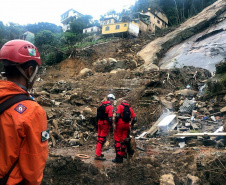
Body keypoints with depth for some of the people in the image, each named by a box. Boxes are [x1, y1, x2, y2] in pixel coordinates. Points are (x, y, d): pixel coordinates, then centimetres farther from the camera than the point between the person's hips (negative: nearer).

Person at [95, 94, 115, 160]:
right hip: (105, 123, -8)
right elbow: (110, 117, -19)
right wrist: (111, 124, -10)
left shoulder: (102, 104, 11)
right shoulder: (110, 106, -14)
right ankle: (98, 155, -5)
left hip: (99, 122, 8)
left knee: (99, 137, 18)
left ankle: (98, 152, 29)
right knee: (102, 138, -5)